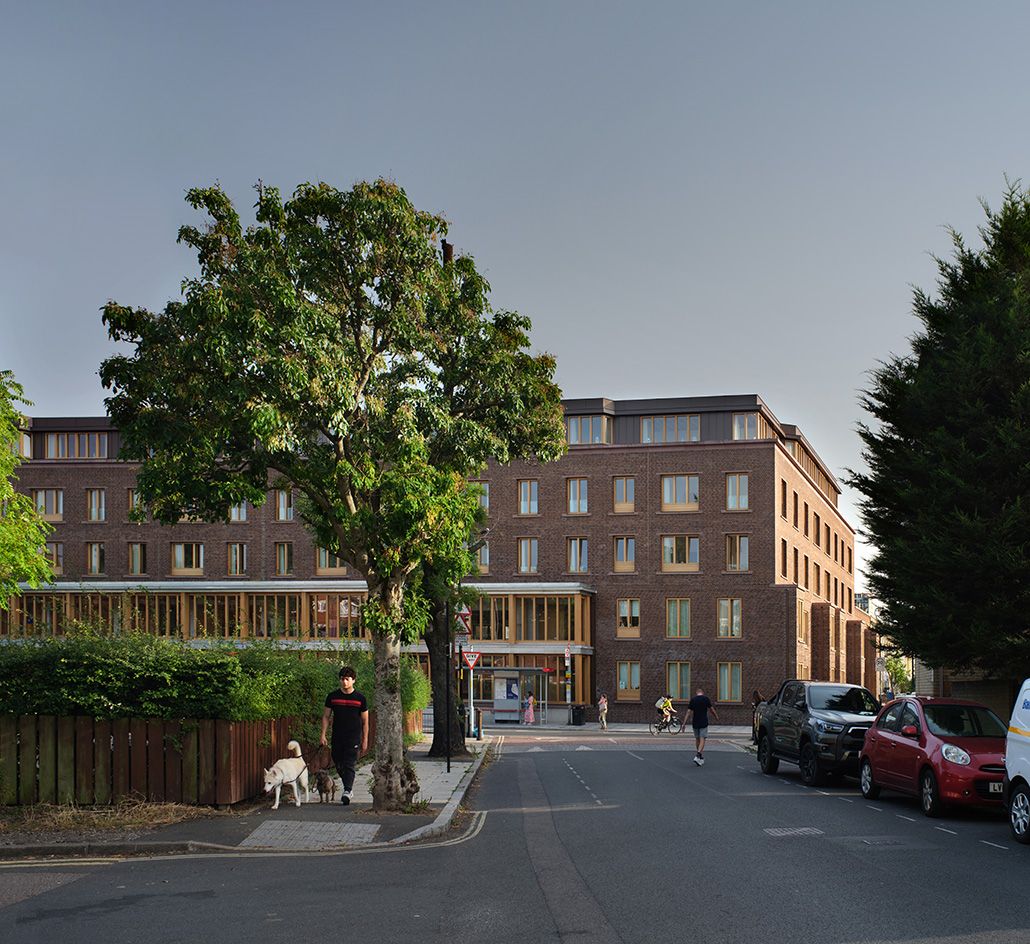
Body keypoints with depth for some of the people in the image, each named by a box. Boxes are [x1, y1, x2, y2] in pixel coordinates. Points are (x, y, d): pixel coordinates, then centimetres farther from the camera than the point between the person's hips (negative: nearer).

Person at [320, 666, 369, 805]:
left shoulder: (360, 698, 1)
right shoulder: (332, 696, 5)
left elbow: (365, 721, 5)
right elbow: (326, 716, 9)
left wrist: (365, 740, 2)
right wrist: (323, 735, 0)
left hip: (353, 737, -3)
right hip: (337, 737, 3)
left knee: (350, 765, -12)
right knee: (339, 765, 9)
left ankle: (347, 791, -17)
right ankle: (349, 787, 28)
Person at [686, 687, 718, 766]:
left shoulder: (692, 699, 3)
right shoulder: (706, 698, -4)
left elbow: (689, 711, -1)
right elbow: (711, 709, -1)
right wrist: (716, 717, 16)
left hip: (695, 723, 3)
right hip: (703, 723, -3)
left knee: (697, 739, 15)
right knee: (702, 739, -4)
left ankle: (701, 758, 22)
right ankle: (697, 756, -23)